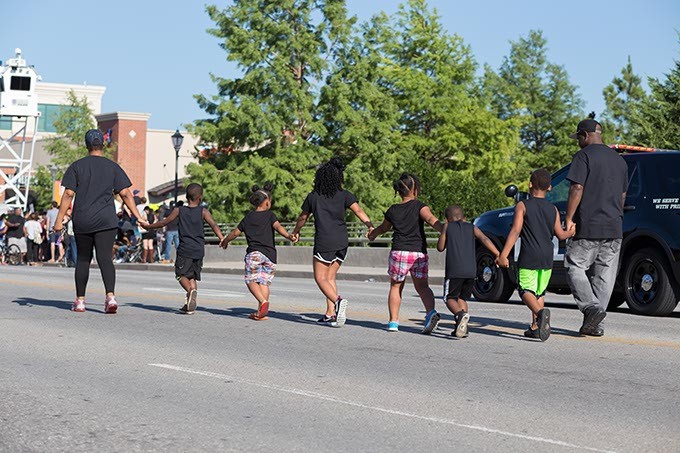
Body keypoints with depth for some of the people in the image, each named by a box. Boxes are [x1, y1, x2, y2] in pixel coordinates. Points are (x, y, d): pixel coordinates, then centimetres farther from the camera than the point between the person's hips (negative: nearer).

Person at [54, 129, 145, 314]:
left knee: (83, 259, 12)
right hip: (106, 221, 0)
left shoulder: (76, 166, 3)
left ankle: (80, 300, 13)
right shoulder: (113, 167, 4)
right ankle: (110, 295, -24)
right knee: (105, 258, -5)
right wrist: (138, 217, -1)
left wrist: (59, 220, -1)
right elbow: (125, 194, -2)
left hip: (82, 221, 1)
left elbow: (68, 195, -3)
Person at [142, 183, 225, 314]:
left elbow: (163, 223, 12)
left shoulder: (179, 210, 5)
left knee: (182, 274, 2)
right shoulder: (203, 211, 3)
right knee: (193, 276, 12)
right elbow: (213, 225, -11)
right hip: (199, 250, 2)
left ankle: (191, 290, -28)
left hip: (185, 249, -2)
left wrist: (148, 226, 26)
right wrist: (222, 239, -18)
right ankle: (190, 305, 4)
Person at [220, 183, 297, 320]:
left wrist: (225, 241, 36)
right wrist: (288, 236, -23)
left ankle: (263, 301, -24)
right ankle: (261, 312, -2)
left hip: (254, 253, -1)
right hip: (270, 255, 1)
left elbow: (236, 232, 21)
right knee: (264, 282, 5)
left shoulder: (248, 217, 14)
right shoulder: (270, 215, 8)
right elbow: (278, 226, -11)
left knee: (251, 280, 2)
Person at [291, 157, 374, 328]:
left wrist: (295, 232, 36)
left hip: (323, 242, -3)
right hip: (341, 242, 3)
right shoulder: (344, 195, 5)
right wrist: (370, 226, -18)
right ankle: (330, 314, 7)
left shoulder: (313, 197, 6)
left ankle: (338, 300, -26)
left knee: (320, 278, 1)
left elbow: (302, 218, 19)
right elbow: (358, 211, -11)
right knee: (330, 277, 13)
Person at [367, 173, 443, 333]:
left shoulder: (393, 210, 9)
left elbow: (384, 228, 26)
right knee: (422, 286, 10)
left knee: (396, 287, 15)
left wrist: (372, 234, 46)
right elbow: (431, 219, -19)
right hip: (420, 252, -1)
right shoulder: (419, 206, 0)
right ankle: (431, 312, -14)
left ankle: (393, 321, 12)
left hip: (399, 252, 1)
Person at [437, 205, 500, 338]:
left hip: (454, 270, -3)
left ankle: (461, 314, -27)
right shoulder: (472, 227, 15)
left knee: (450, 298, 4)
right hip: (471, 271, 4)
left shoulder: (447, 226, 10)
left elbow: (440, 247, 12)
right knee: (462, 298, 19)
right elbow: (485, 239, -1)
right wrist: (498, 255, -8)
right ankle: (462, 328, 6)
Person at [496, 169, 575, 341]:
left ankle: (540, 312, -31)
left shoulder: (523, 206, -3)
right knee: (540, 292, 15)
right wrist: (571, 232, 28)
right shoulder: (553, 209, 8)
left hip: (528, 258, -4)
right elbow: (560, 235, 5)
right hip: (547, 258, 4)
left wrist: (503, 255, -14)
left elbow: (515, 231, -12)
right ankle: (535, 327, 11)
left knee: (526, 290, -3)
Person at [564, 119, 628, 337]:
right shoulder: (619, 159, 17)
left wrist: (569, 219, -12)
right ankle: (595, 323, 6)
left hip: (589, 225, -6)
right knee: (605, 274, 6)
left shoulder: (584, 156, -5)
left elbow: (577, 189, -14)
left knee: (575, 266, 2)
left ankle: (591, 307, -17)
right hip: (614, 228, 7)